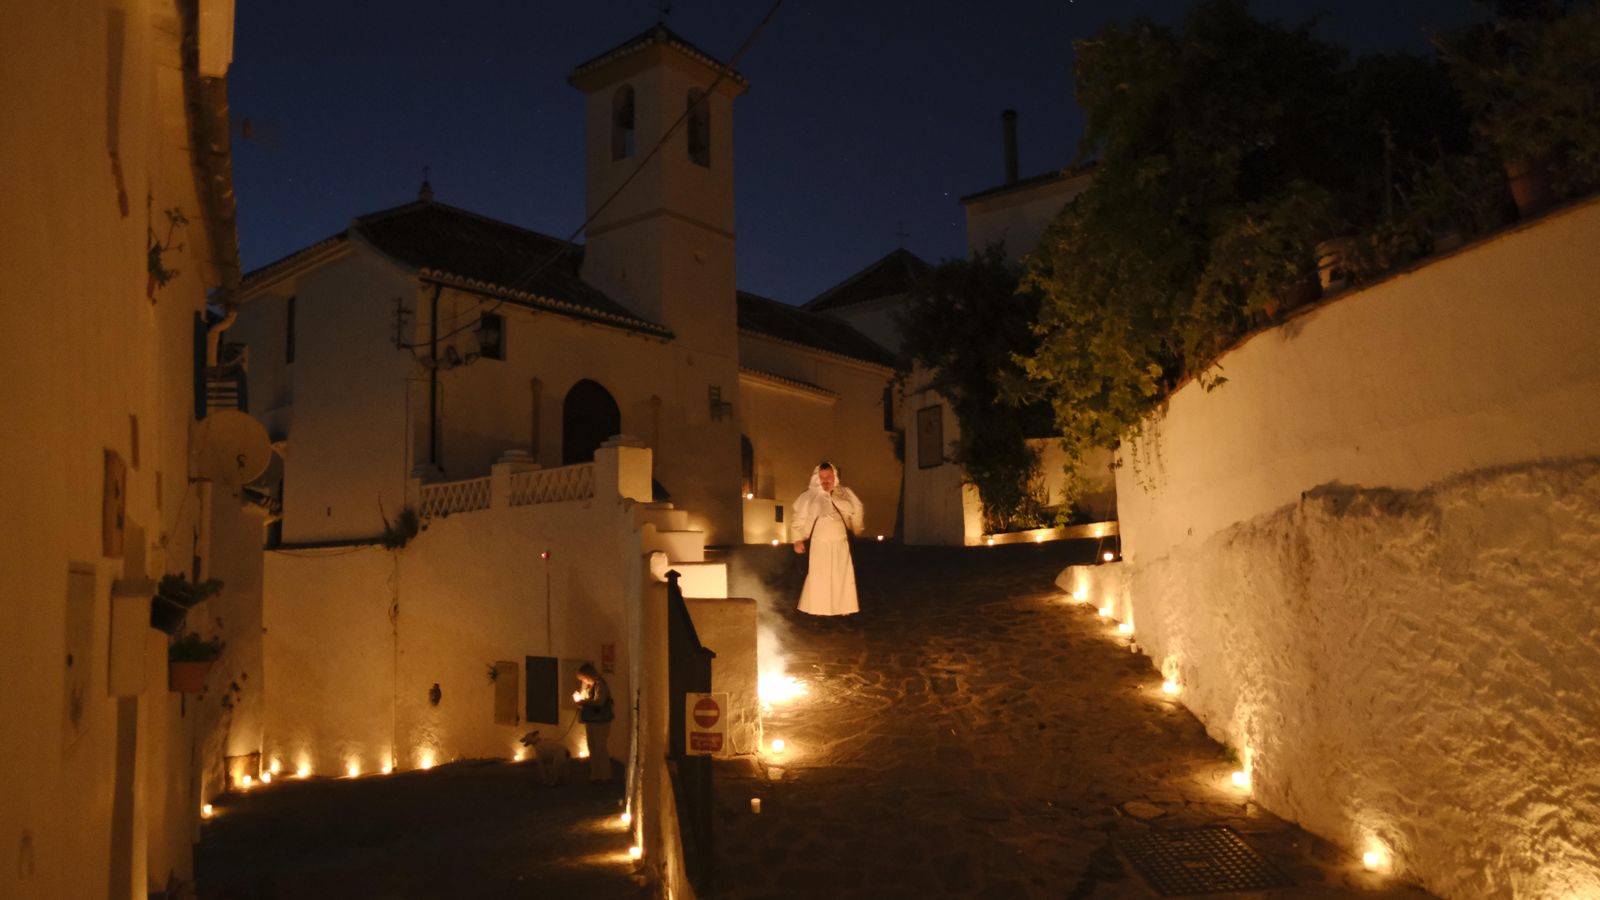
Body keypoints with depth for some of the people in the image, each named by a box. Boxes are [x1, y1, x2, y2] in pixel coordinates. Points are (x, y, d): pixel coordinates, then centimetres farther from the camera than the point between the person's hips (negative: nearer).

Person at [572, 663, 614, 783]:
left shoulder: (600, 684, -15)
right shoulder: (587, 685, 8)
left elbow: (598, 702, -24)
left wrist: (582, 701, -17)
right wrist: (578, 698, -4)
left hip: (600, 721, -8)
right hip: (590, 721, 8)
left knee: (600, 748, -5)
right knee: (593, 748, 12)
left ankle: (605, 776, 3)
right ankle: (595, 775, 19)